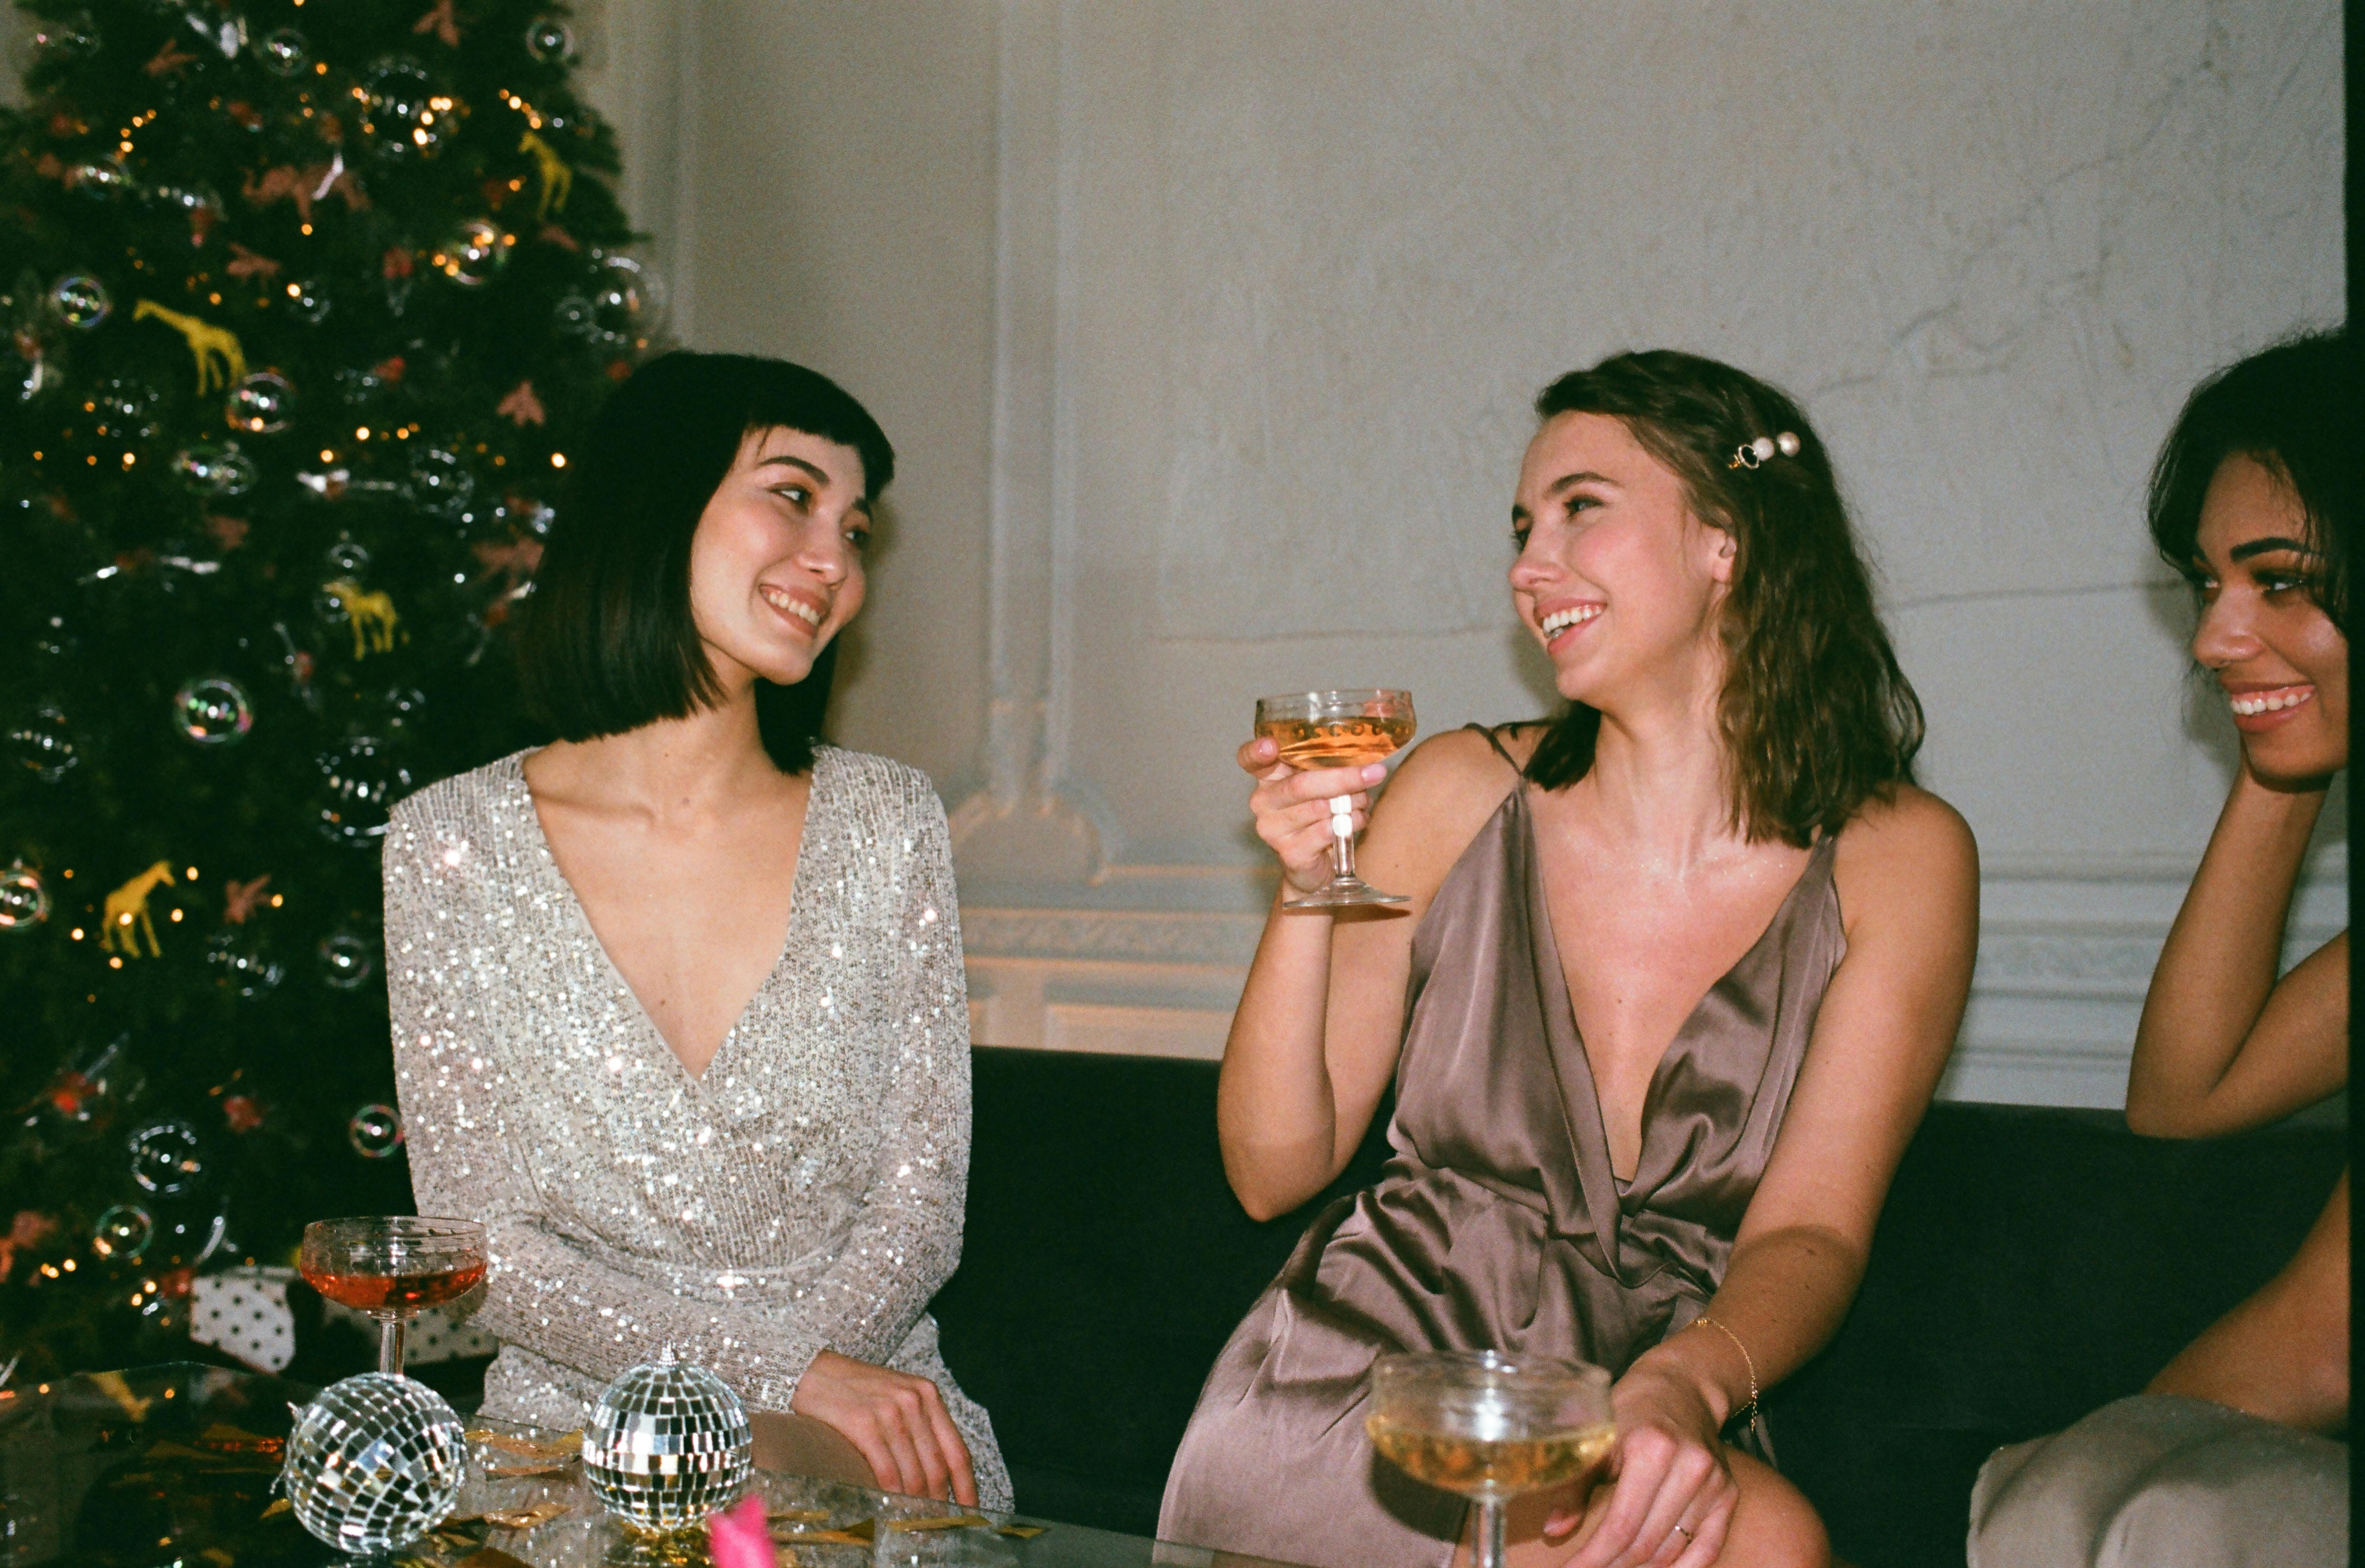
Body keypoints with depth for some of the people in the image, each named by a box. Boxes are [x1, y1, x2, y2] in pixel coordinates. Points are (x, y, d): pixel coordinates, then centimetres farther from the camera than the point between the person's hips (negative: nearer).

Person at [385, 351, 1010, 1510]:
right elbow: (483, 1249, -5)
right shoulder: (452, 844, -3)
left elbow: (920, 1199, 1)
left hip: (856, 1438, 1)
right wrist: (791, 1370, -16)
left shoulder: (887, 825, 2)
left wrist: (774, 1413, -16)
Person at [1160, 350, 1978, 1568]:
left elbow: (1809, 1230, -9)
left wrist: (1683, 1384, -30)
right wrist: (1306, 893, -13)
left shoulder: (1894, 858, -2)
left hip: (1649, 1416, 1)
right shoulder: (1463, 793, -1)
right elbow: (1273, 1172, 1)